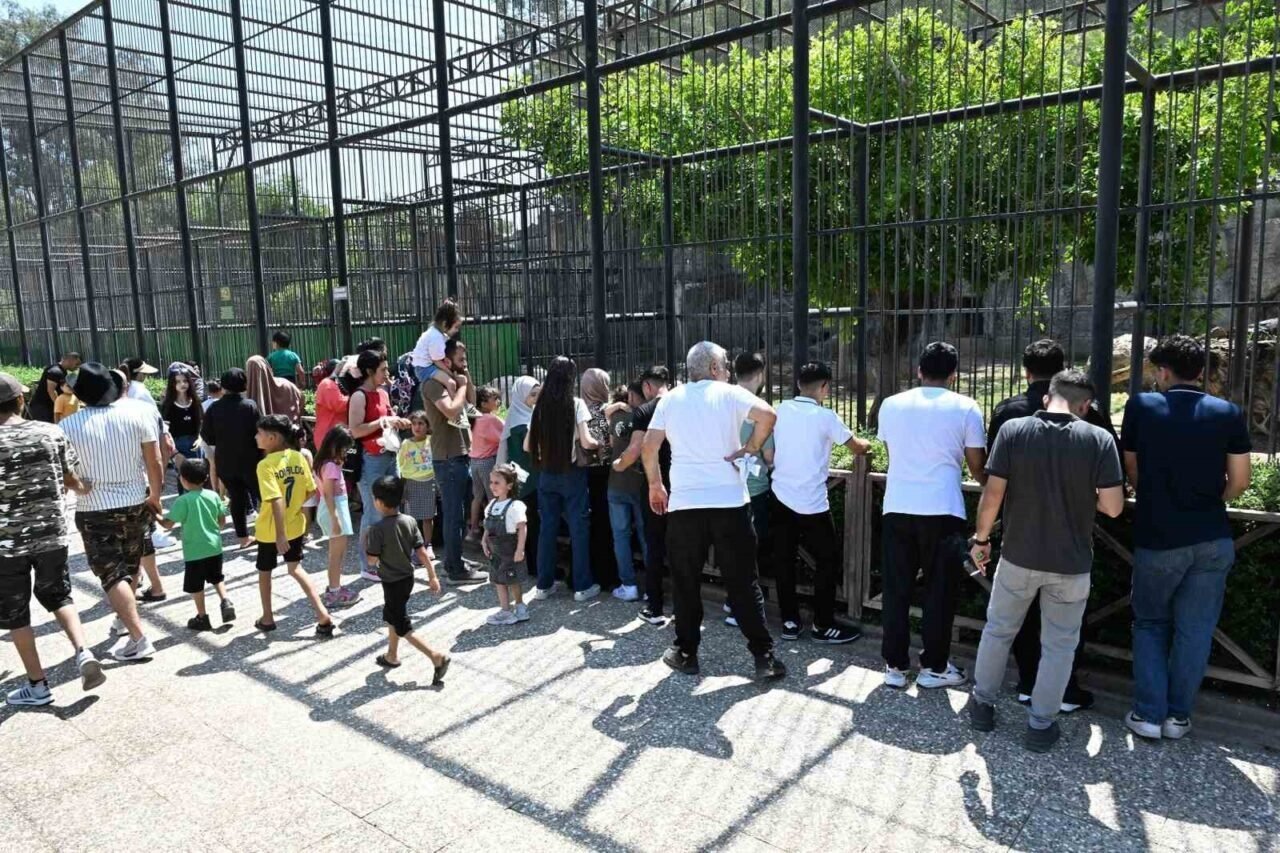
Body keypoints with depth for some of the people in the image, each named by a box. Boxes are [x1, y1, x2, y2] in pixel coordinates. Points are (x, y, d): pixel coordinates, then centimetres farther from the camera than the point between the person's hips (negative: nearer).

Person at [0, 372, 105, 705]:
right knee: (58, 596, 23)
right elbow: (71, 480, 4)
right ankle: (83, 652, 3)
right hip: (52, 534, 3)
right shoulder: (51, 433, -5)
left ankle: (37, 686, 20)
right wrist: (83, 488, 25)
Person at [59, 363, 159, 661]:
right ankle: (124, 618, 39)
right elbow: (155, 463, -3)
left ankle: (138, 639, -6)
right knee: (130, 566, 22)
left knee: (112, 574, 0)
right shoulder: (137, 415, -6)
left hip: (95, 511, -3)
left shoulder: (68, 426, -9)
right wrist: (155, 497, 10)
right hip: (135, 504, 3)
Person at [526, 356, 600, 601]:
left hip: (546, 474, 4)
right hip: (571, 472, -4)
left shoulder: (540, 406, 3)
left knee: (547, 527, 11)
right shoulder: (576, 404, -9)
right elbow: (585, 442, -14)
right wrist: (599, 444, 6)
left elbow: (527, 446, 5)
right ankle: (582, 586, 8)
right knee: (578, 528, 4)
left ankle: (544, 584, 17)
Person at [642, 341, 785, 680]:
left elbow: (650, 445, 4)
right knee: (742, 582, 6)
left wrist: (655, 485, 16)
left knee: (686, 582, 14)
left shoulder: (670, 399, 10)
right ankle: (764, 657, 9)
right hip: (729, 501, -1)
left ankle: (685, 653, 21)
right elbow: (767, 414, -14)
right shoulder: (729, 394, 2)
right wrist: (752, 447, 0)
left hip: (684, 503, 2)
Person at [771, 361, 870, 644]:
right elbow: (857, 448, 0)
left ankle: (790, 623, 19)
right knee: (828, 560, 8)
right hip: (811, 503, -5)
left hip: (780, 498, 5)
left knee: (785, 561, 11)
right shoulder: (825, 417, -10)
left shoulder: (781, 409, 3)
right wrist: (867, 444, 23)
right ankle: (822, 626, 13)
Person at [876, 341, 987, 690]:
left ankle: (895, 665, 17)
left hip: (897, 508, 3)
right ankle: (934, 667, 18)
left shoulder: (891, 405, 8)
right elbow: (977, 468, 3)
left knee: (897, 589, 10)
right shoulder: (965, 408, 0)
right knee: (940, 590, 10)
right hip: (942, 511, -2)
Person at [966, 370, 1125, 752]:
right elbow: (1113, 506, -11)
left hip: (1019, 556, 1)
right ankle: (1041, 725, 21)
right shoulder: (1099, 439, -10)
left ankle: (983, 704, 31)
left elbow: (993, 493, -11)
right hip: (1071, 563, 0)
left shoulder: (1013, 430, -9)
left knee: (998, 630, 20)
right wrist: (1082, 494, 9)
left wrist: (981, 538, 1)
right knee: (1059, 645, 14)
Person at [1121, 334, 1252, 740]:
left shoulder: (1141, 406, -5)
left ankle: (1149, 713, 11)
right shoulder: (1228, 413, -1)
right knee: (1195, 629, 11)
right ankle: (1178, 715, 19)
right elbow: (1239, 482, 0)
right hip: (1213, 540, 2)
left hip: (1158, 539, -1)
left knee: (1150, 624, 14)